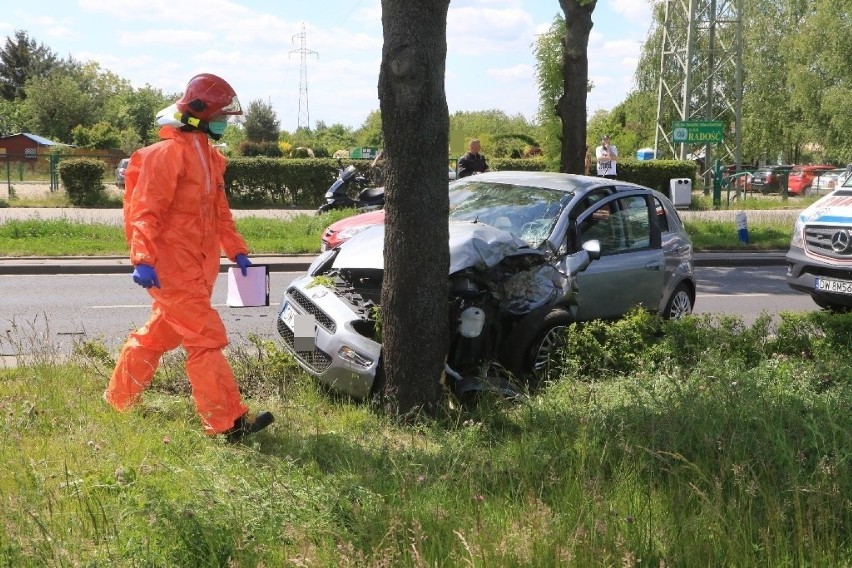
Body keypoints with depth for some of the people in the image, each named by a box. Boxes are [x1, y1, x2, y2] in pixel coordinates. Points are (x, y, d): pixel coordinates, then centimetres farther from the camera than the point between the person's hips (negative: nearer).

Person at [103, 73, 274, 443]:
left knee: (158, 335, 19)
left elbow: (219, 210, 24)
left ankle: (119, 401, 35)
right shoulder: (168, 154, -15)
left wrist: (236, 249, 21)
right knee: (206, 340, -10)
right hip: (173, 269, -10)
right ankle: (228, 423, -8)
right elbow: (145, 211, -19)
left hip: (194, 268, 10)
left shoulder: (207, 156, 16)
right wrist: (143, 259, -28)